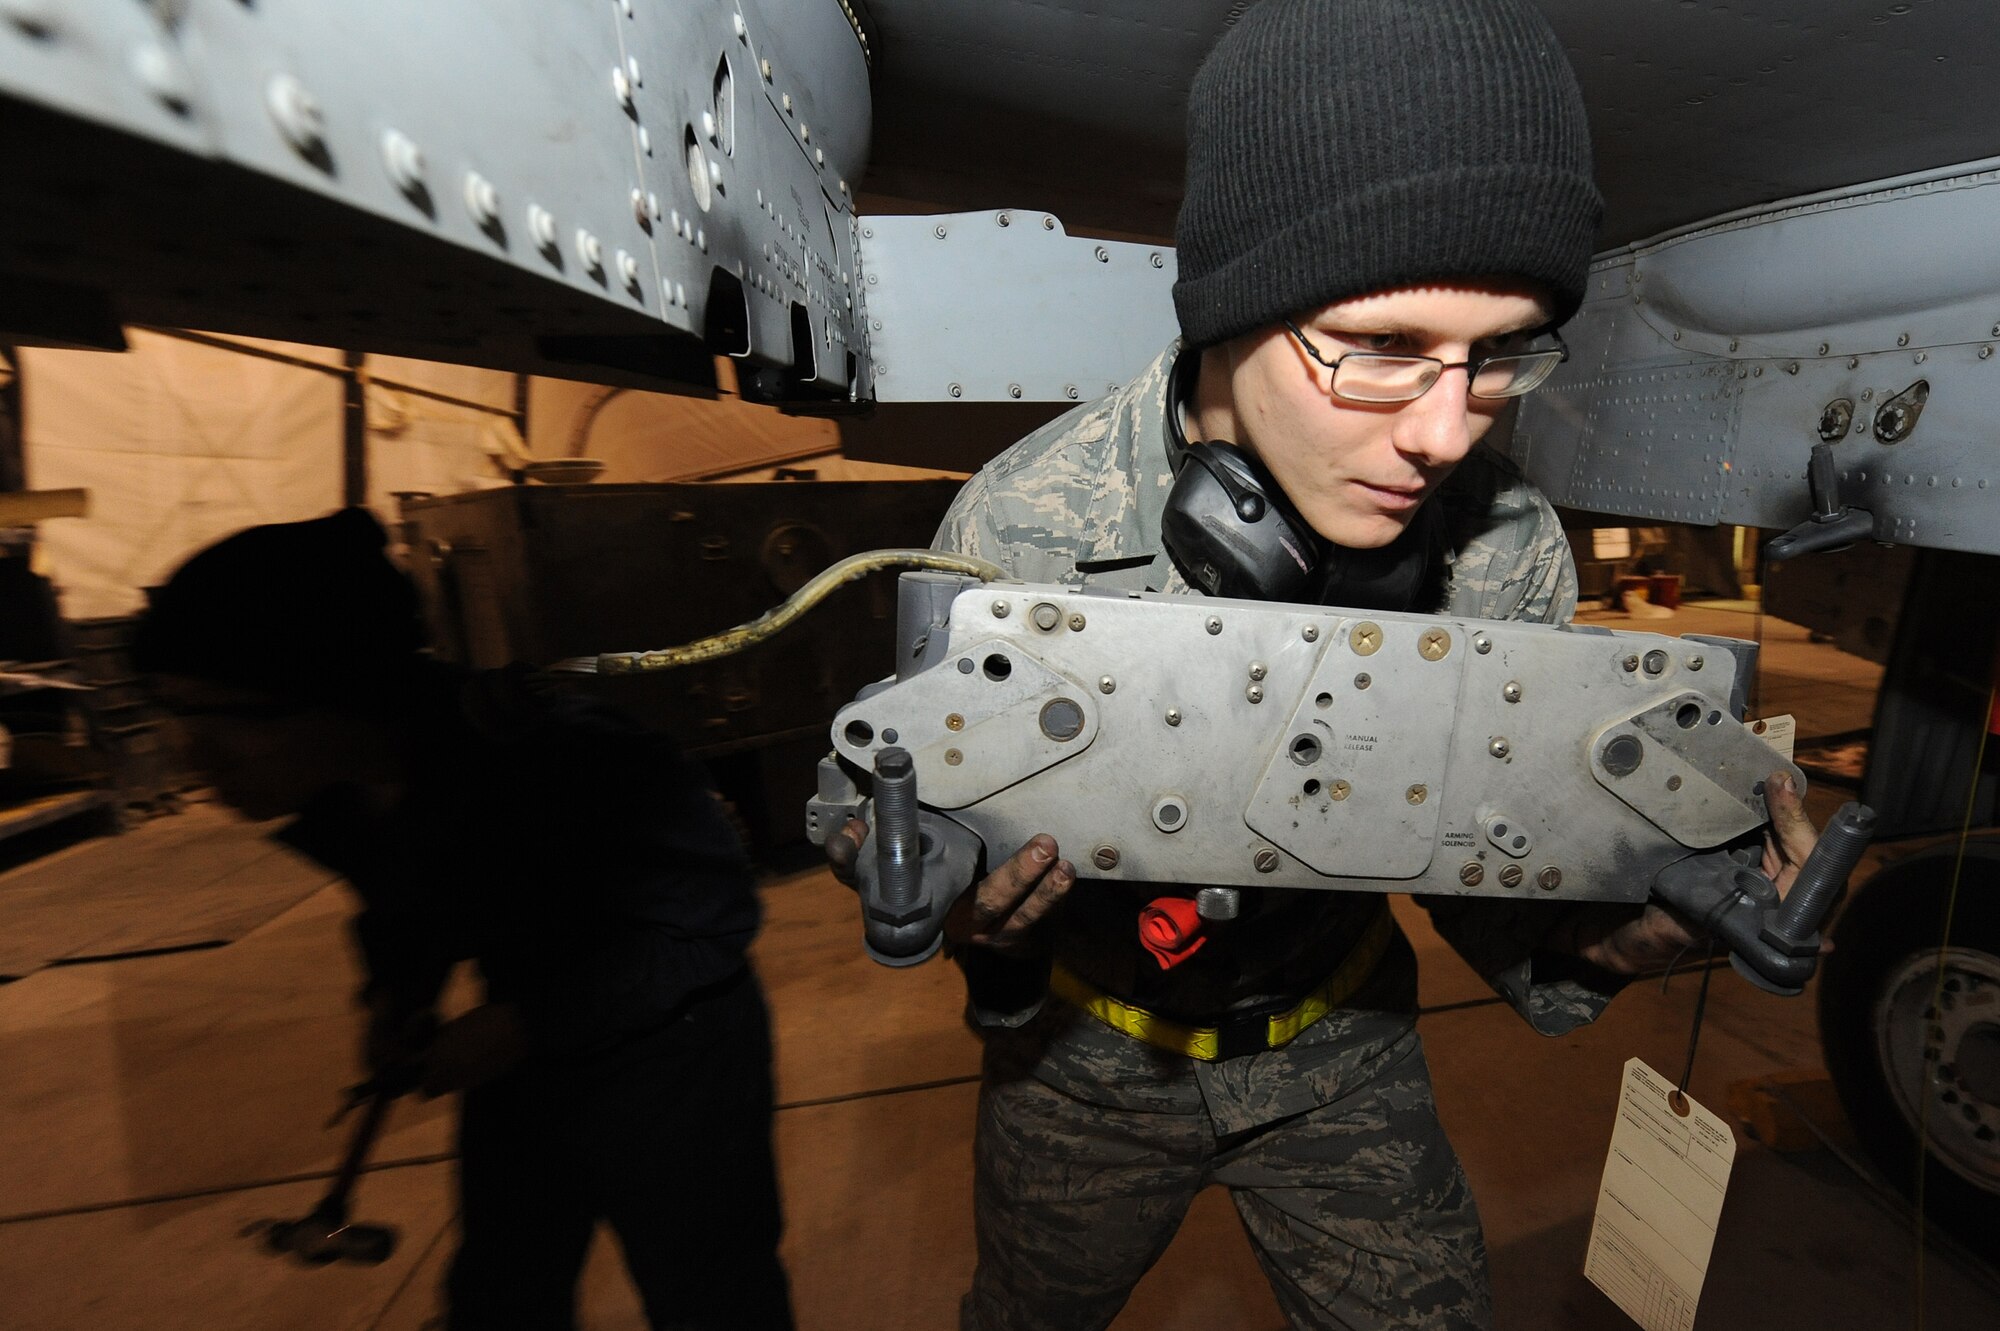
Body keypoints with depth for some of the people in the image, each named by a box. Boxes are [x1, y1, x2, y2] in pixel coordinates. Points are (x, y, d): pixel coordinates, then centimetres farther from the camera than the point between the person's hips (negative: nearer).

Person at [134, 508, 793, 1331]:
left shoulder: (546, 760, -34)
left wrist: (519, 1027, -24)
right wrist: (395, 995, -7)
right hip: (524, 1055, 7)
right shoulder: (329, 791, -9)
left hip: (667, 1061, -7)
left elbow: (704, 916, -24)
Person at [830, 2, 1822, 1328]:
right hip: (1089, 1041, 0)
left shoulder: (1512, 550, -20)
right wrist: (966, 914, -38)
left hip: (1337, 1038, 1)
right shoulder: (1019, 528, -29)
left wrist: (1588, 935, -29)